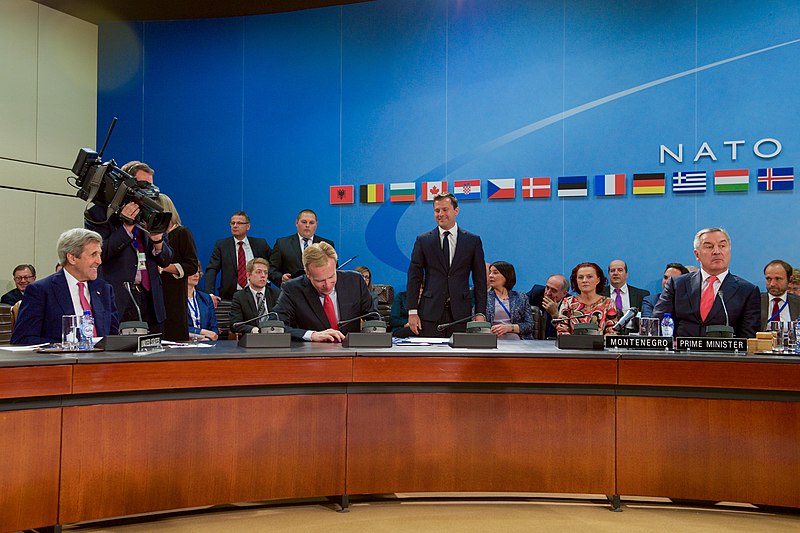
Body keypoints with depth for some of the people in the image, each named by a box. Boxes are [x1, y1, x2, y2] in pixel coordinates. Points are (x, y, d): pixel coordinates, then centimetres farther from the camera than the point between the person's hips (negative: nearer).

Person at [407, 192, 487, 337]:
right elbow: (414, 278, 5)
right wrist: (412, 311, -3)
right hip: (430, 312, 0)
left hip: (460, 313, 0)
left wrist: (480, 313, 0)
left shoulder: (473, 241, 7)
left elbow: (480, 280, 6)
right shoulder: (423, 240, 7)